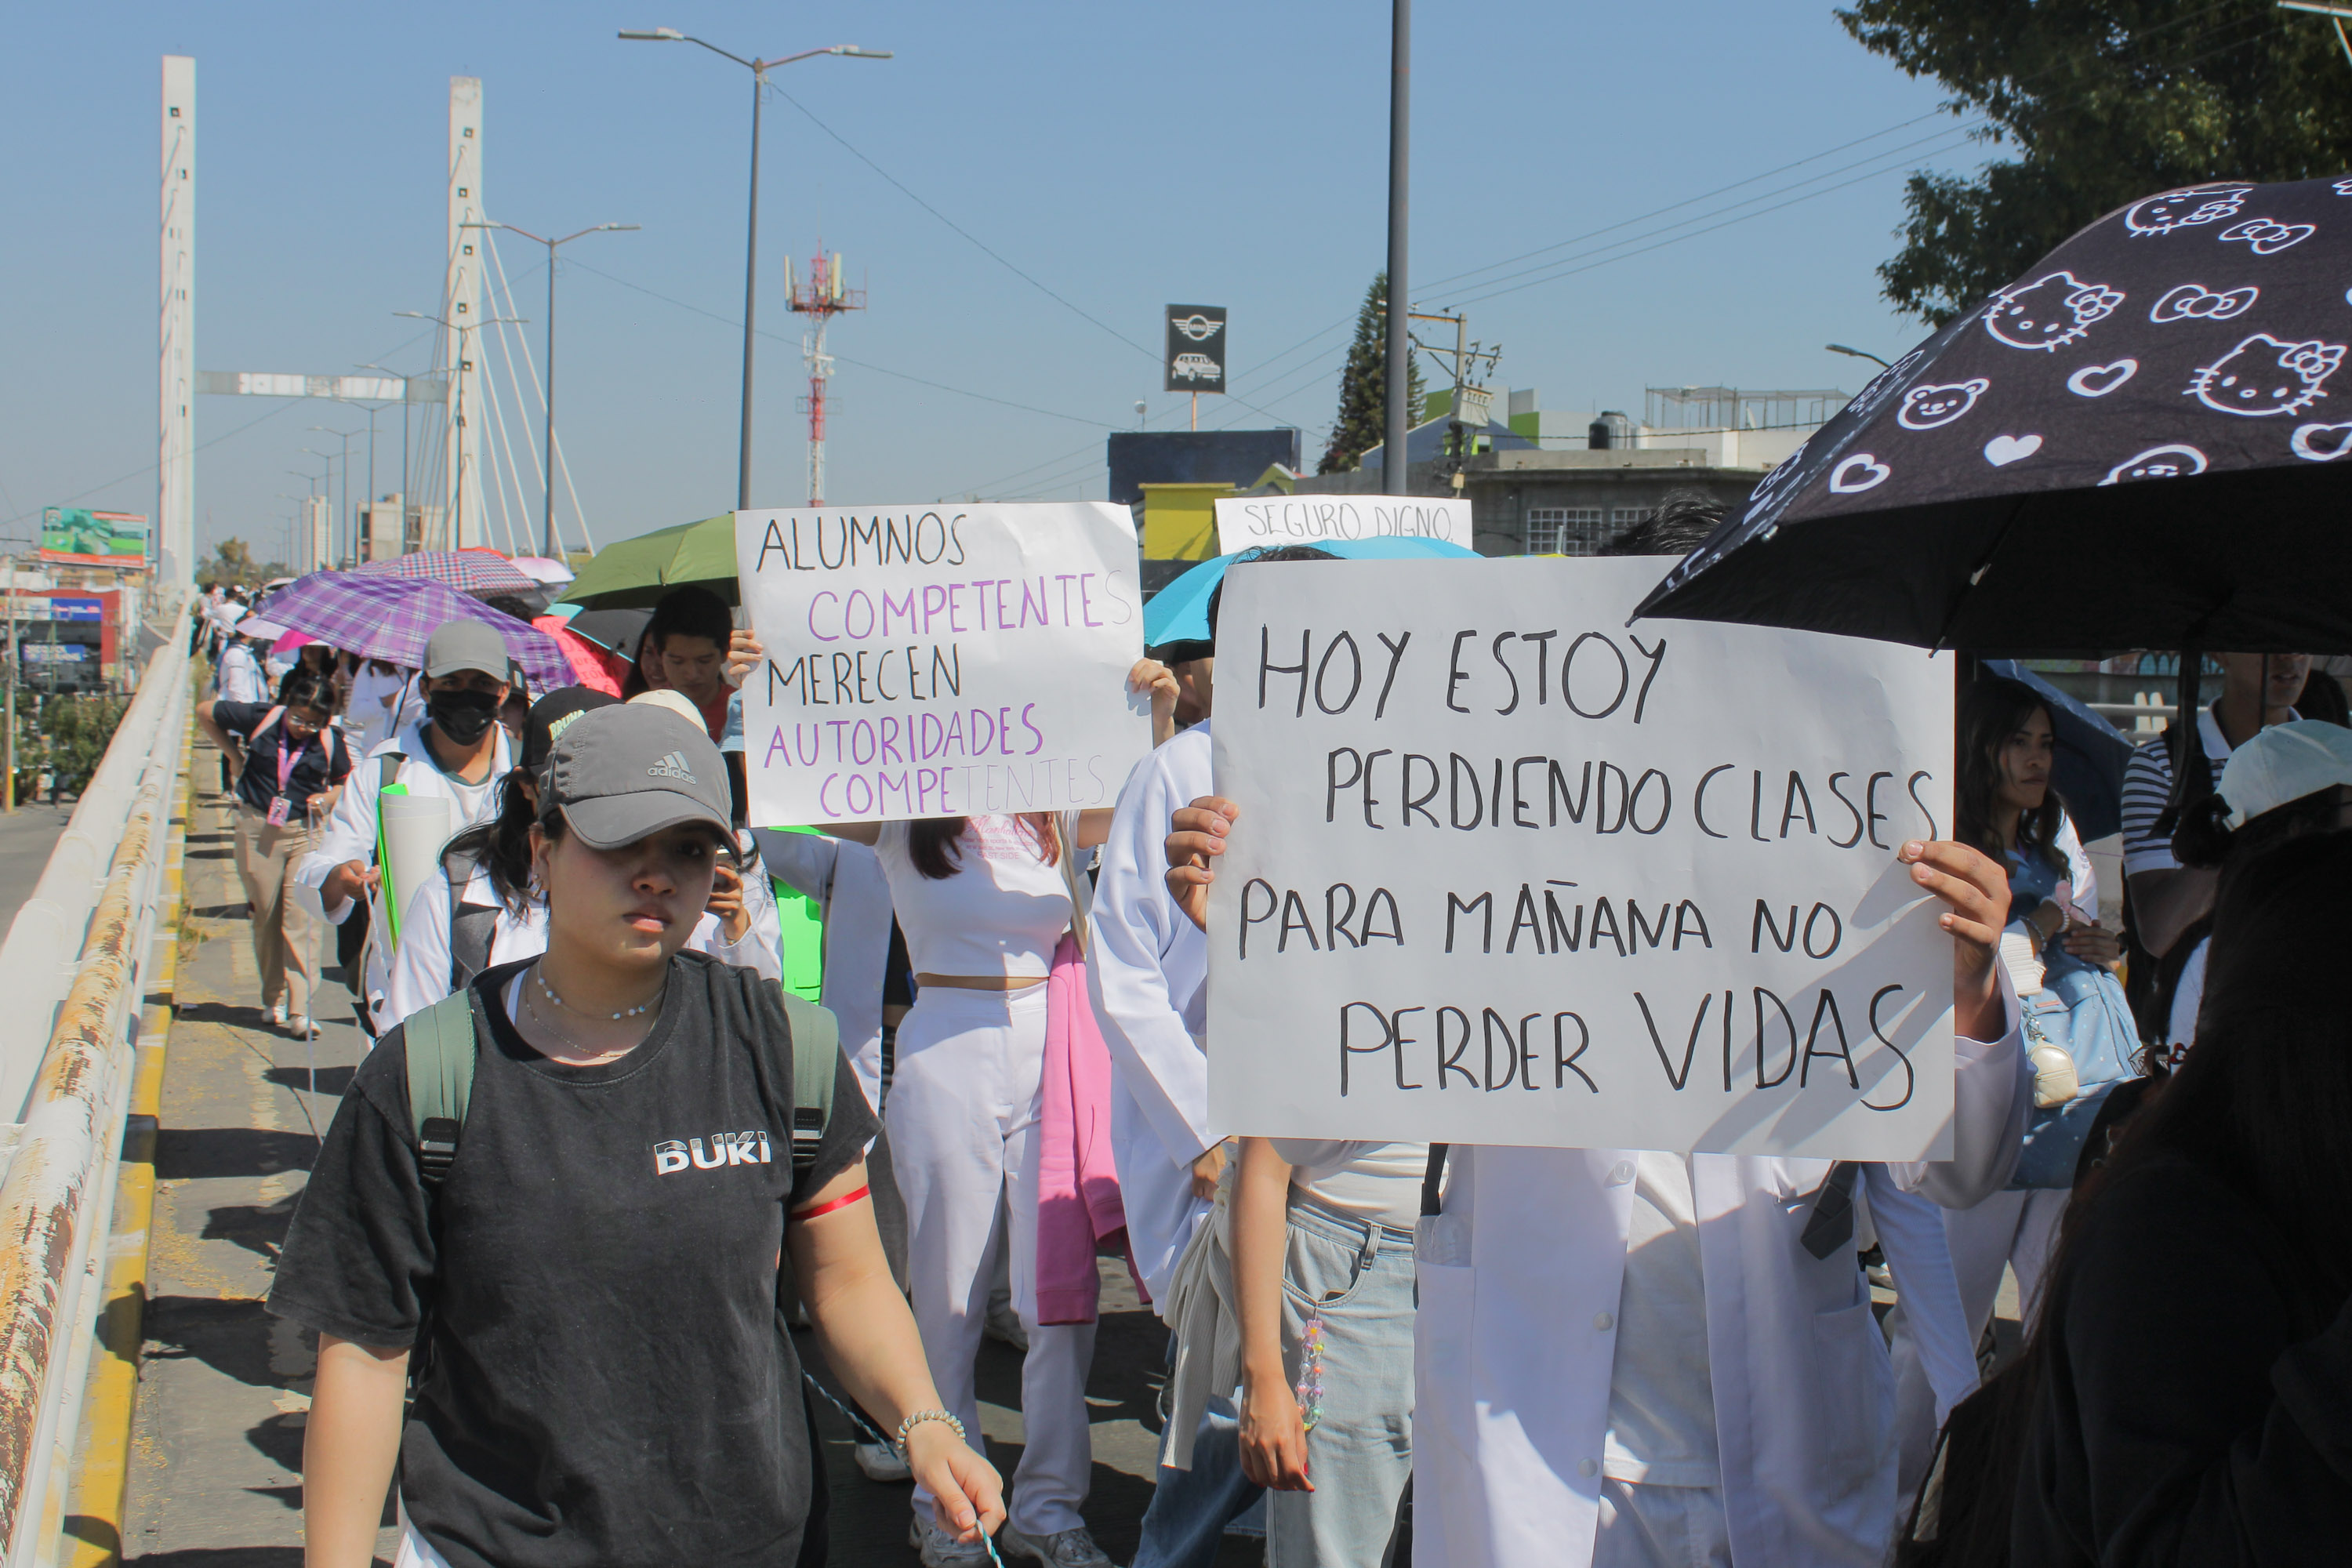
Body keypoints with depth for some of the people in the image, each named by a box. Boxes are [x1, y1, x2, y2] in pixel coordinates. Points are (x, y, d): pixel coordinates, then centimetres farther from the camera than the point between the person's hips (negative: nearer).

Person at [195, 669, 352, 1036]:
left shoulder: (330, 741, -6)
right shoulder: (260, 719, -7)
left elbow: (344, 781, 12)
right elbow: (205, 711, 7)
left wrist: (329, 799, -9)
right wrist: (235, 755, 8)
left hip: (305, 832, -1)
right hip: (257, 829, 1)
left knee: (301, 919, -8)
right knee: (266, 916, 9)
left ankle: (300, 1009, -9)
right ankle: (273, 1000, 22)